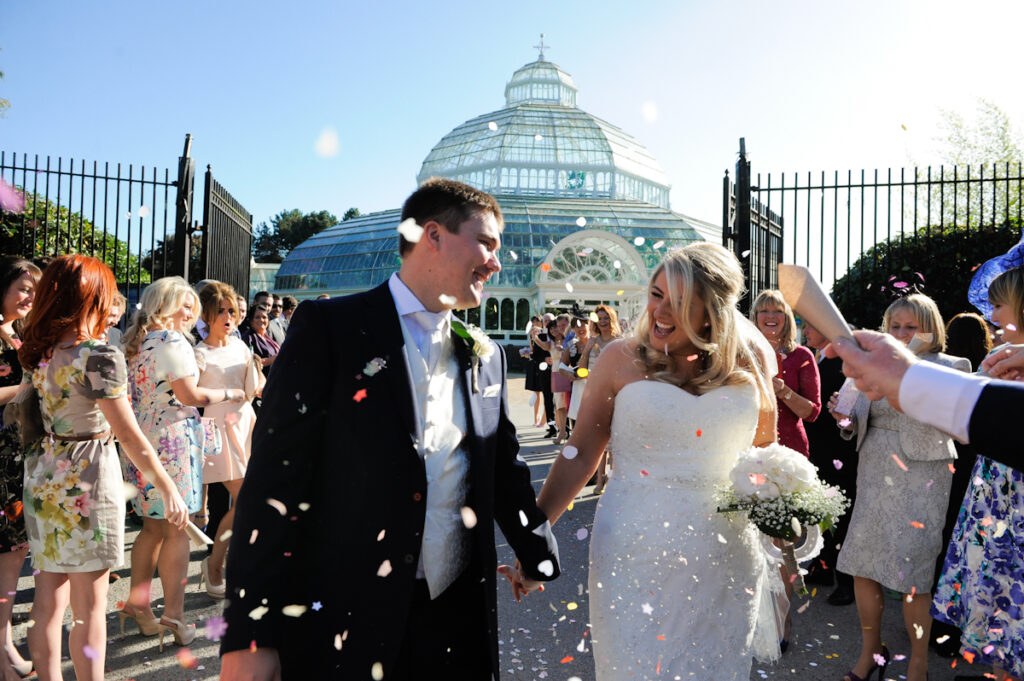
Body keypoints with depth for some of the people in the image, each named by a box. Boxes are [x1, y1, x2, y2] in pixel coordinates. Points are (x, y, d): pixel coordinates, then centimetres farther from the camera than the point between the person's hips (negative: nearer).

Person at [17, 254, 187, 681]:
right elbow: (130, 436, -16)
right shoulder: (99, 356, -18)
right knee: (89, 608, 5)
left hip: (43, 475, 7)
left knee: (48, 598, 16)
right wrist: (169, 488, -9)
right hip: (87, 478, -7)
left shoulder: (37, 352, 3)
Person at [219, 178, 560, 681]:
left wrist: (537, 556, 25)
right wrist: (249, 636, -14)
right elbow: (277, 475, -12)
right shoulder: (327, 327, -7)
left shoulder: (485, 354, 9)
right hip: (342, 620, -4)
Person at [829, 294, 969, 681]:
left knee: (913, 575, 1)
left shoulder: (946, 369, -2)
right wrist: (847, 419, -6)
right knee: (862, 566, 8)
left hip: (920, 478, -5)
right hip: (874, 474, 5)